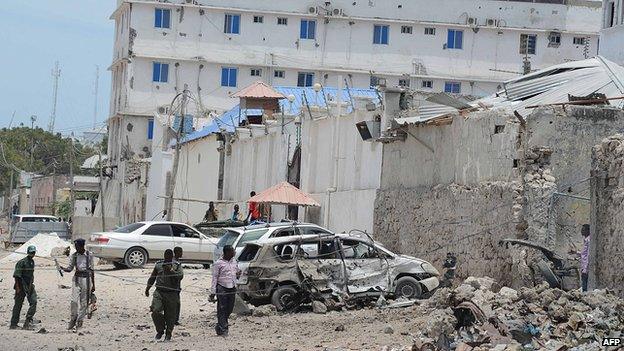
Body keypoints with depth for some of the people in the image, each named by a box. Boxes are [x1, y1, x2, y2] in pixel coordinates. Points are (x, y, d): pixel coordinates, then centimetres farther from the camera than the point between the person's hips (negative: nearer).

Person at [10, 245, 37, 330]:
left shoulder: (32, 262, 11)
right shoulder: (22, 262, -13)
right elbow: (16, 276, -15)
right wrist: (17, 288, -17)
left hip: (30, 286, 7)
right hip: (21, 287, -7)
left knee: (34, 302, -10)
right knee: (18, 305, 1)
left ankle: (28, 321, -7)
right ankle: (13, 324, 9)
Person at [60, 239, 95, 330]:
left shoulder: (89, 255, 1)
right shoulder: (74, 256, 4)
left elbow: (92, 270, 6)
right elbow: (70, 268, 7)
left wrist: (93, 284, 7)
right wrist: (63, 268, -16)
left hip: (86, 279, -1)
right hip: (77, 278, 1)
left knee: (84, 302, 1)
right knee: (74, 300, -11)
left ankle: (80, 321, 9)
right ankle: (73, 320, 3)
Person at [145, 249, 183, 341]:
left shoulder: (177, 266, 3)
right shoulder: (158, 265, 12)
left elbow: (180, 276, -14)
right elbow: (152, 277, 22)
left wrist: (171, 270, -23)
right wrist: (147, 288, 18)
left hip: (171, 293, -2)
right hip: (159, 292, 2)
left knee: (170, 315, 2)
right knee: (156, 311, -14)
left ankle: (168, 334, 20)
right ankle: (160, 330, 7)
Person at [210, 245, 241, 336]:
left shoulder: (234, 261, 11)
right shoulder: (218, 263, -8)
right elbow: (214, 278, -6)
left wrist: (238, 274, -1)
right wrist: (213, 292, -10)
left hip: (232, 288, 6)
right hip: (222, 288, -6)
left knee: (229, 309, 8)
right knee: (222, 309, -3)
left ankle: (219, 326, 24)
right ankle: (223, 330, 2)